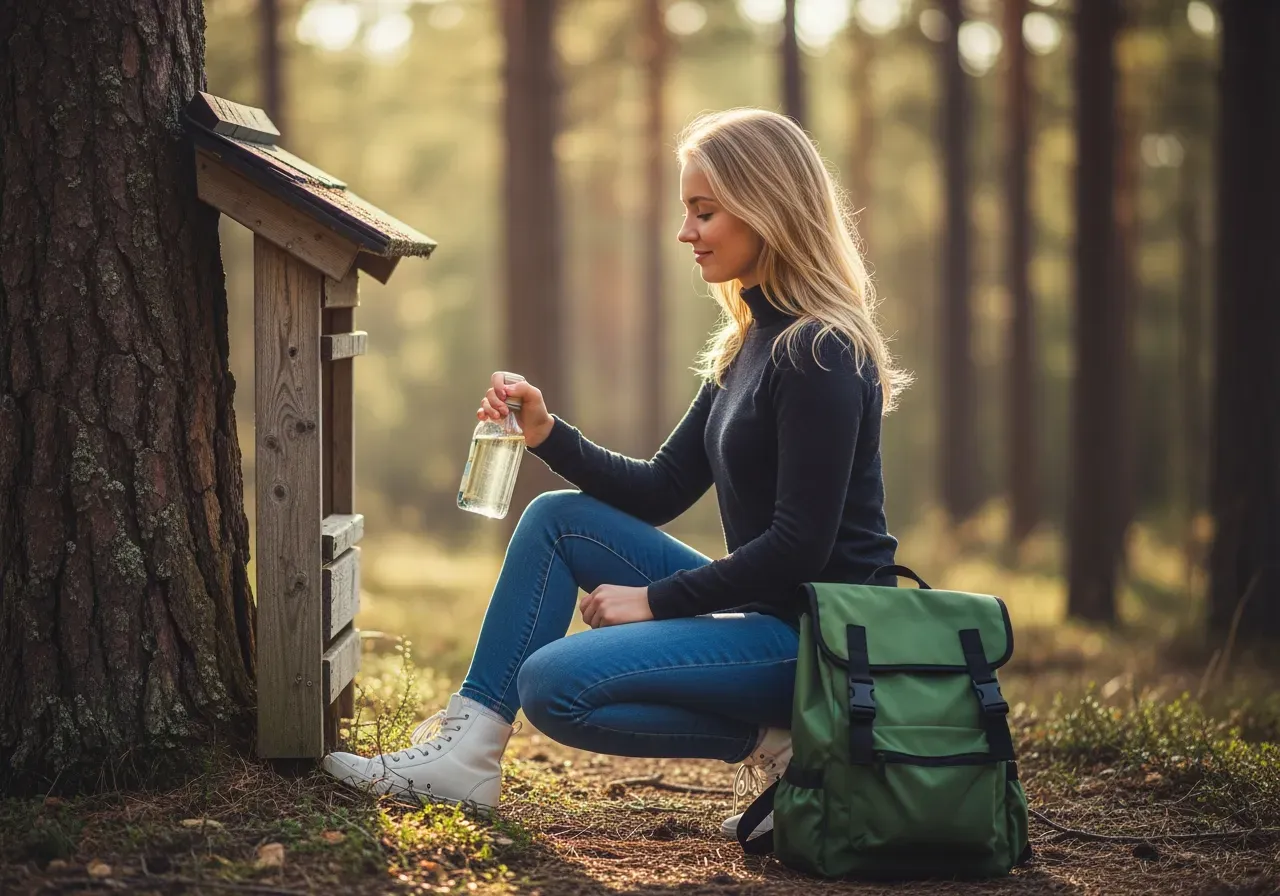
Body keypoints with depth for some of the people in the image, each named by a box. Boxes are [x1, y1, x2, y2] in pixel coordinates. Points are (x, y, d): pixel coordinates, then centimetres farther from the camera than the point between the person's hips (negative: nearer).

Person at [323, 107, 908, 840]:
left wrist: (654, 599, -14)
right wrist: (550, 436, 2)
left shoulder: (822, 354, -16)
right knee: (557, 518, 9)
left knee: (554, 684, -19)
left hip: (818, 635, -10)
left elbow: (800, 545, -21)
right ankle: (467, 748, 4)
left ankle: (774, 741, -8)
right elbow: (660, 492, 16)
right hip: (760, 612, 10)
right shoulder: (750, 346, 13)